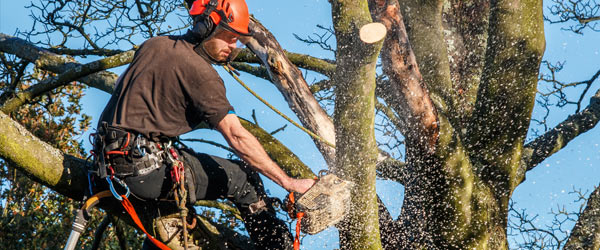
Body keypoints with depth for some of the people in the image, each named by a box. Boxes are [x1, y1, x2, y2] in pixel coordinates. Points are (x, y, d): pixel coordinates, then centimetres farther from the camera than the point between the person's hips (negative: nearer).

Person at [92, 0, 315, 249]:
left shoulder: (152, 45, 10)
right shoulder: (200, 72, -13)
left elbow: (121, 86, 25)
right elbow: (237, 138, -17)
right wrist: (289, 182, -15)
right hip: (145, 171, -8)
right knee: (243, 177, 0)